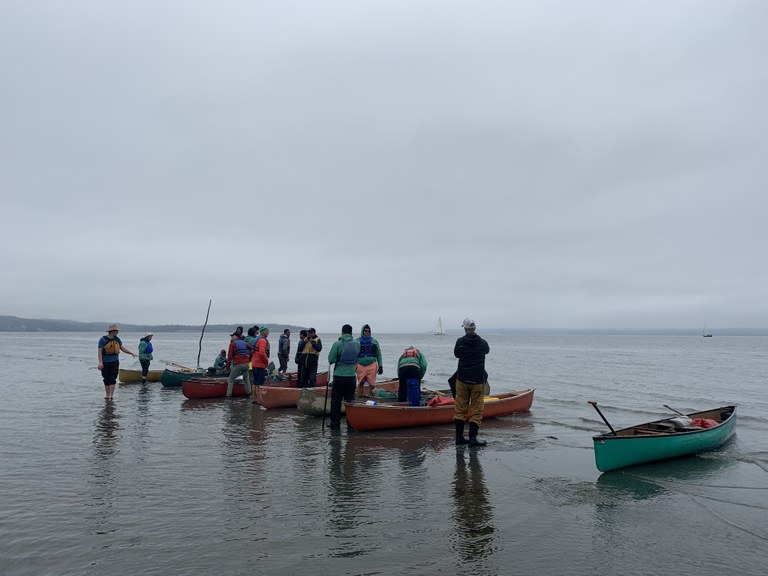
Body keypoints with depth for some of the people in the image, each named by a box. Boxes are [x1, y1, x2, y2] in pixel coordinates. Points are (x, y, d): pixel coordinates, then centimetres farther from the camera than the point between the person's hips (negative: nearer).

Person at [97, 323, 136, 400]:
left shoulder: (117, 339, 7)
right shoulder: (103, 339, -7)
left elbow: (122, 348, 14)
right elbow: (100, 352, -10)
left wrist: (131, 353, 4)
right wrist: (100, 362, -19)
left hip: (115, 362, 3)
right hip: (105, 362, -3)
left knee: (113, 379, -4)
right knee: (106, 380, 7)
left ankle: (111, 396, -5)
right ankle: (107, 395, 19)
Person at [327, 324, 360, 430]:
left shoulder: (337, 344, -10)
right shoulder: (357, 344, 0)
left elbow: (331, 360, -7)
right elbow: (357, 359, 9)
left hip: (339, 376, -3)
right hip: (352, 376, 3)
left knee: (336, 400, 7)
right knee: (350, 400, 11)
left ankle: (335, 425, 9)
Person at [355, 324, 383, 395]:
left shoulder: (374, 341, 6)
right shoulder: (357, 341, 6)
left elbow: (378, 354, 8)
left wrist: (380, 366, 4)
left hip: (372, 365, 0)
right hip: (360, 365, 0)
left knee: (372, 384, -1)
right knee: (360, 383, 4)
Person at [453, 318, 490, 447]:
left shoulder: (460, 342, -4)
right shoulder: (482, 343, -1)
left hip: (462, 380, 1)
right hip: (478, 381, -1)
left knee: (460, 409, 9)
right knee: (476, 410, 4)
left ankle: (459, 437, 12)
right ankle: (472, 438, 0)